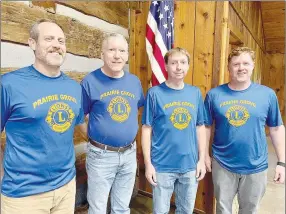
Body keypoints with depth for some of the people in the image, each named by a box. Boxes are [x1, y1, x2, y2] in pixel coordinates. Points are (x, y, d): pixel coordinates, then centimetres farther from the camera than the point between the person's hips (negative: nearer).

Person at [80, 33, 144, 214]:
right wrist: (94, 138, -7)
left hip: (129, 154, 4)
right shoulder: (90, 81, -11)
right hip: (101, 155, -3)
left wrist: (132, 130, 6)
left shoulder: (135, 81, 2)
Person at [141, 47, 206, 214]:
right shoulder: (155, 93, -9)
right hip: (162, 166, -3)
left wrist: (201, 159, 4)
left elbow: (200, 127, 6)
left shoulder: (195, 93, 1)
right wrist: (148, 163, -9)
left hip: (190, 165, 4)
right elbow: (147, 129, -7)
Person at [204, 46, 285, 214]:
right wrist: (205, 155, 1)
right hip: (222, 165, -1)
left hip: (256, 167, 1)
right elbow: (206, 126, 1)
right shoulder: (214, 94, -7)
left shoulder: (267, 94, -5)